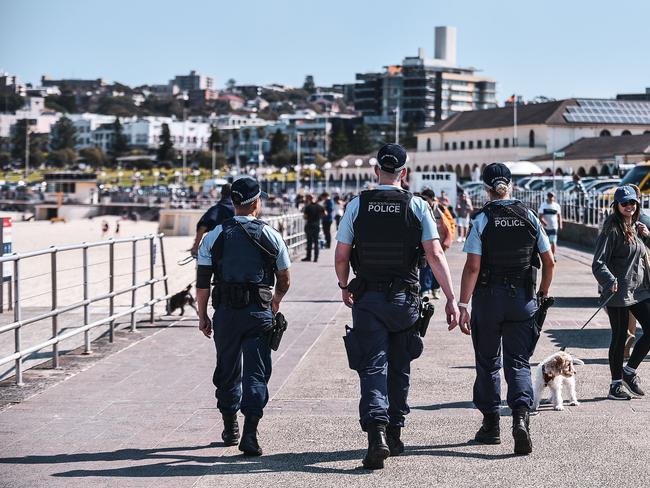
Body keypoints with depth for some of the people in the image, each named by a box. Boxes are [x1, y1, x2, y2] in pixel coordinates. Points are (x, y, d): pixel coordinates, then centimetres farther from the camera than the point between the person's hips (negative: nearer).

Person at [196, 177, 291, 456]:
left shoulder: (214, 236, 2)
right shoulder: (270, 236, 2)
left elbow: (202, 282, 0)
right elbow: (284, 280, 11)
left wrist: (202, 316, 9)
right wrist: (274, 305, 30)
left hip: (225, 313, 1)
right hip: (258, 313, -1)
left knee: (227, 371, 15)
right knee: (256, 373, -1)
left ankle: (229, 429, 28)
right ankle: (249, 435, -13)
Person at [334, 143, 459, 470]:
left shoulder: (357, 205, -1)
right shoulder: (417, 207, -2)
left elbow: (340, 256, 1)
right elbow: (435, 254, -9)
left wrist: (344, 287, 20)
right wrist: (451, 299, -7)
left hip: (367, 298, -1)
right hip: (404, 298, 1)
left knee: (373, 368, -3)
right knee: (399, 368, 15)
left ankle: (376, 433, -23)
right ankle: (394, 435, 24)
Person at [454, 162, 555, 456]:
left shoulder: (482, 220, -8)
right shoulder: (529, 217, 1)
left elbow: (472, 267, -14)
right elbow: (548, 261, 4)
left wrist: (463, 305, -13)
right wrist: (543, 293, 18)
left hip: (488, 298, -2)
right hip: (522, 299, 2)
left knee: (488, 363, 13)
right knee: (518, 362, 4)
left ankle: (491, 425, 20)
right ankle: (520, 416, -19)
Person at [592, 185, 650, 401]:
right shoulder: (612, 230, -10)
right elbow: (598, 263, -16)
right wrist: (610, 282, -33)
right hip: (619, 292, -7)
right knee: (620, 337, 1)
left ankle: (630, 370, 17)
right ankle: (616, 384, 12)